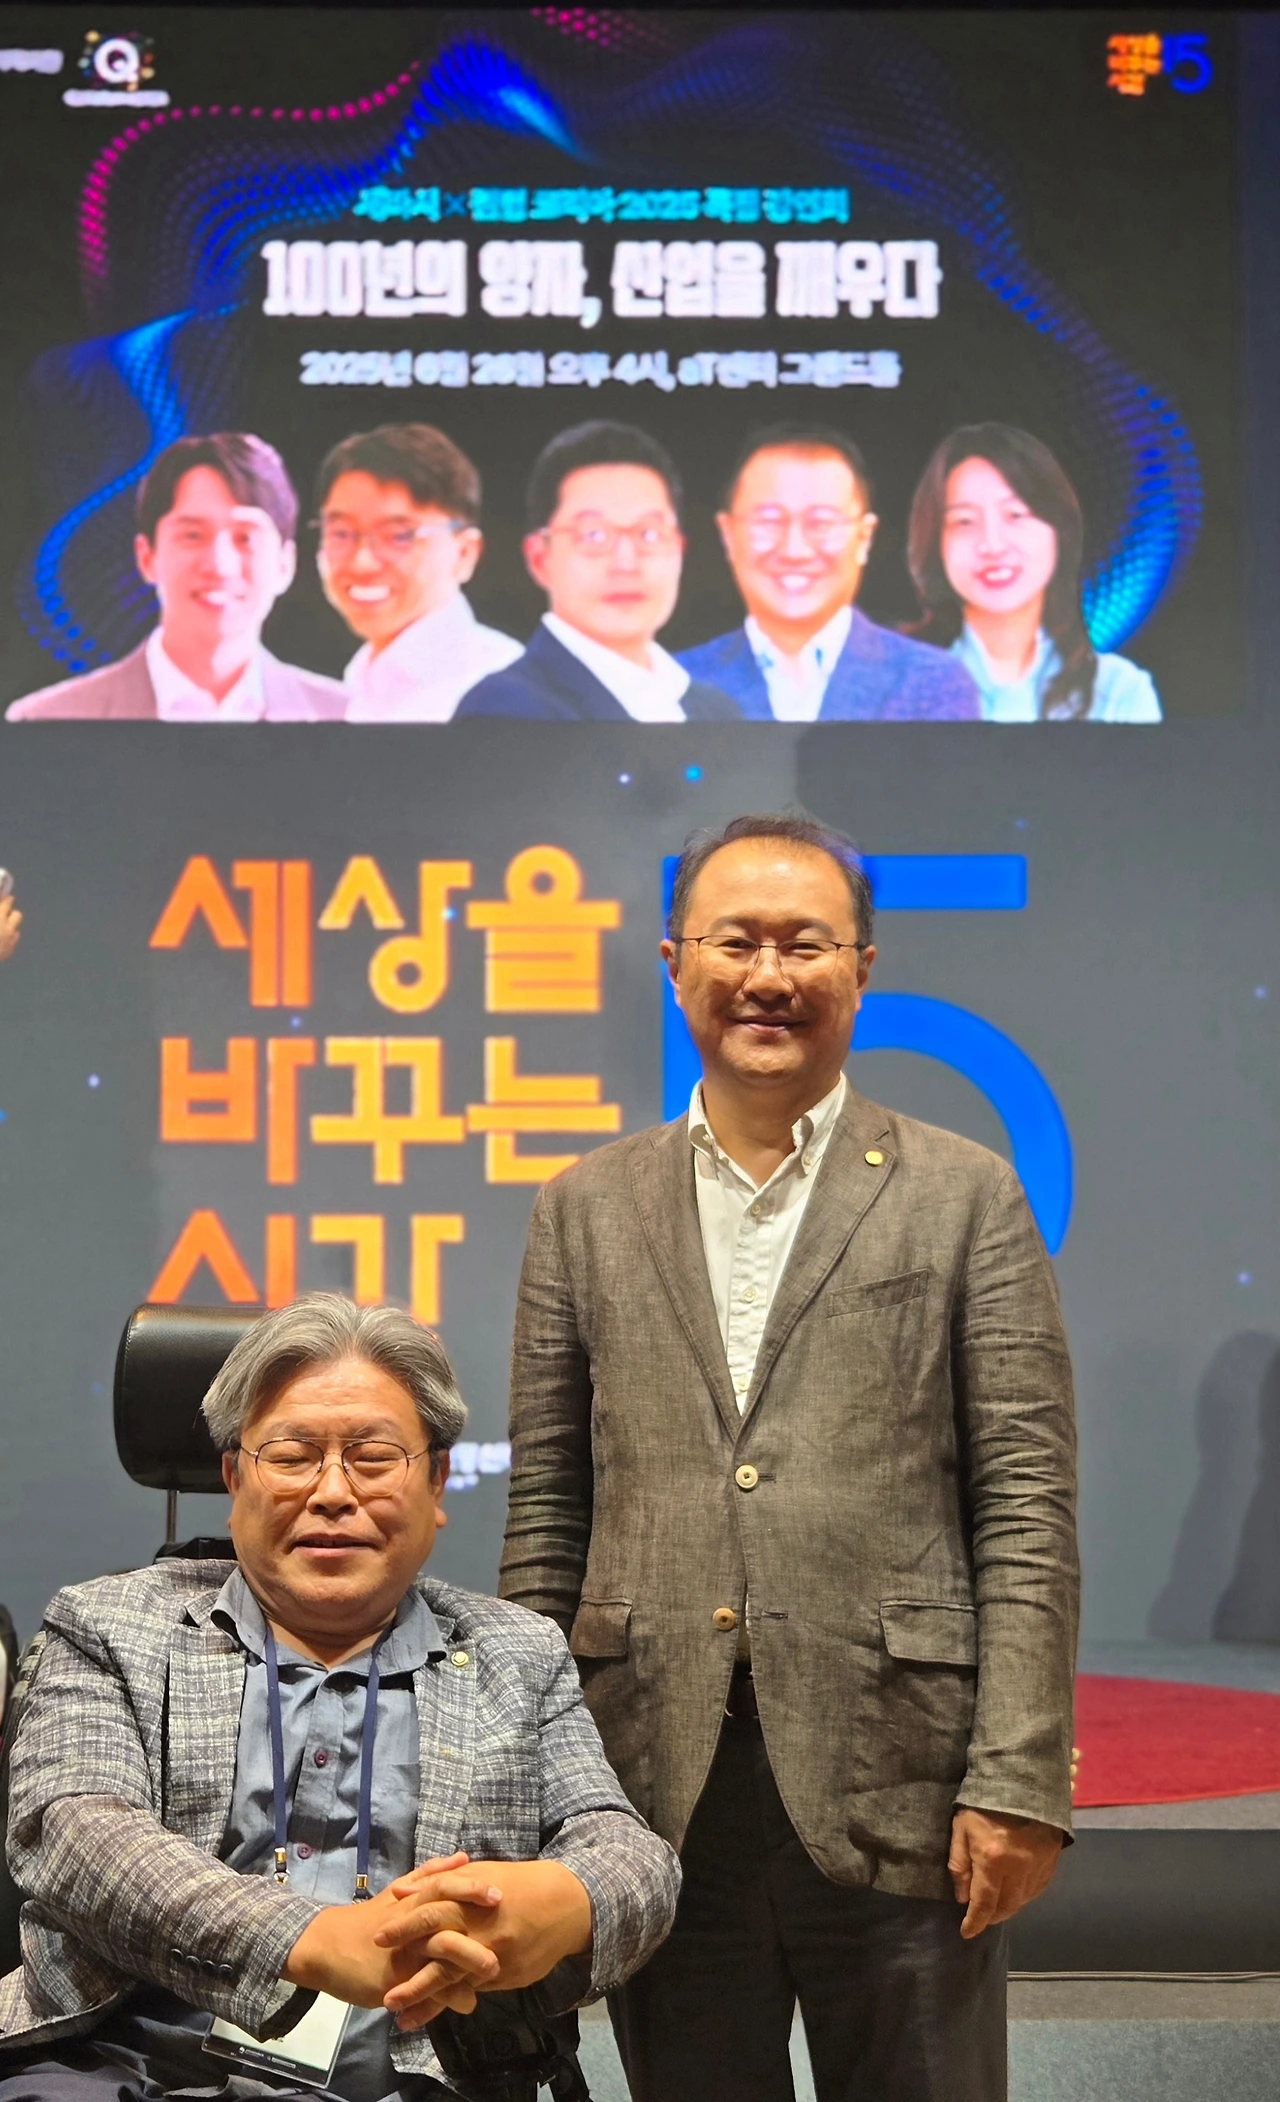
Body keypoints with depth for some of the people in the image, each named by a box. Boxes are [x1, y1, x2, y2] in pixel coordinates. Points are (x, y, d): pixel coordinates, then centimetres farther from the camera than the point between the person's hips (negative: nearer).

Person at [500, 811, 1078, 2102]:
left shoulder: (967, 1201, 4)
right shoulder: (588, 1210, 11)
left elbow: (1027, 1514, -1)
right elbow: (546, 1520, 11)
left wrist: (1018, 1781, -9)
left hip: (894, 1798, -2)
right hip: (657, 1795, 2)